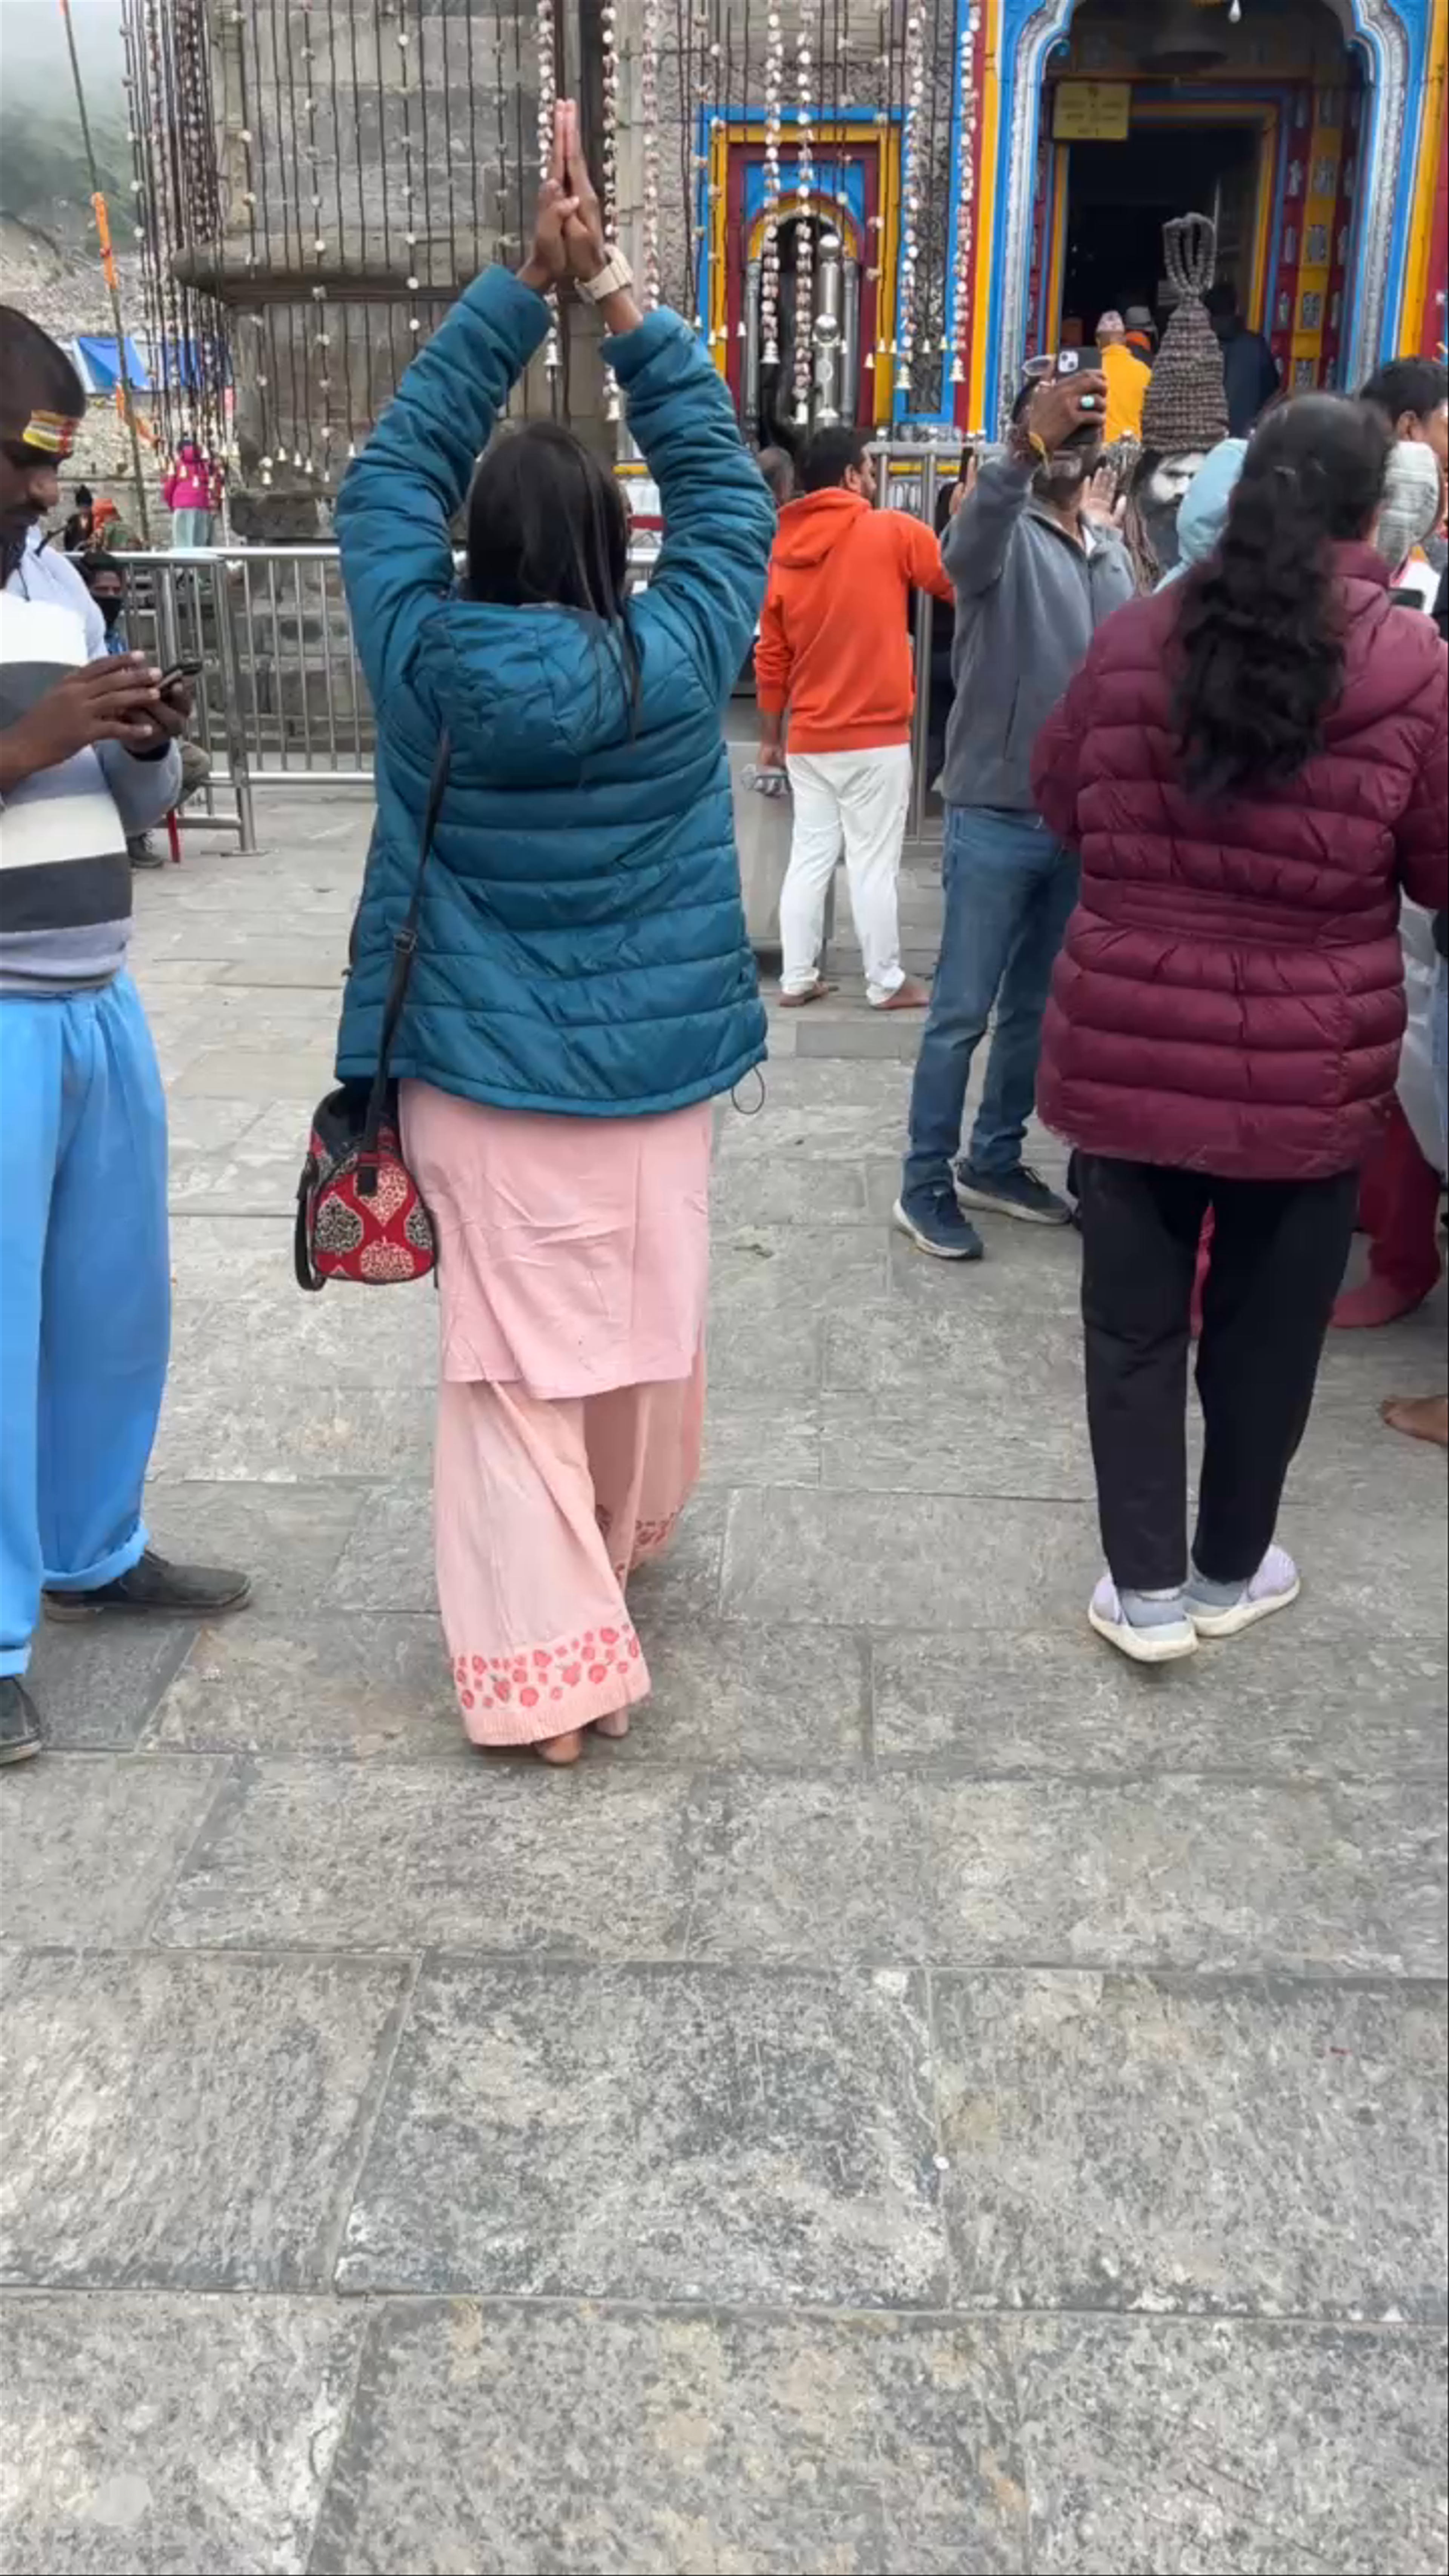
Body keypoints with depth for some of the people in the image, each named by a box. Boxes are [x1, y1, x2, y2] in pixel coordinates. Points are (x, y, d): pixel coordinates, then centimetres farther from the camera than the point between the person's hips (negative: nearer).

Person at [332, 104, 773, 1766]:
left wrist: (527, 282, 3)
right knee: (643, 1329, 21)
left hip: (483, 1080, -2)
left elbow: (395, 465, 3)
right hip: (652, 1070, 2)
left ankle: (549, 1667, 5)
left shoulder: (428, 658, -9)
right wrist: (613, 291, 4)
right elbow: (722, 479, 4)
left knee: (514, 1373, 4)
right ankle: (620, 1546, 45)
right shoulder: (680, 660, -8)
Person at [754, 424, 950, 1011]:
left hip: (809, 740, 5)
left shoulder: (783, 551, 6)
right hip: (876, 737, -5)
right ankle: (886, 984, 10)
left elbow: (770, 658, 9)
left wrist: (770, 735, 17)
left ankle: (797, 979, 13)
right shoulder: (893, 532, -8)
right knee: (874, 865, 1)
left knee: (809, 859, 10)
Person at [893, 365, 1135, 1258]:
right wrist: (1025, 450, -51)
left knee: (1036, 1007, 15)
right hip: (997, 817, -7)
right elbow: (965, 549, -34)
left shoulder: (1113, 549, 12)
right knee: (963, 1011, -1)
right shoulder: (1005, 532, -8)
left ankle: (994, 1162, 28)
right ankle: (927, 1183, 9)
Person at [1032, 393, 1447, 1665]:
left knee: (1135, 1321, 13)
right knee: (1266, 1328, 16)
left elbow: (1060, 799, 12)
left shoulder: (1136, 637, -2)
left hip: (1131, 1048, 2)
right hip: (1310, 1066, -1)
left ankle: (1147, 1589, 20)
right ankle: (1231, 1572, 33)